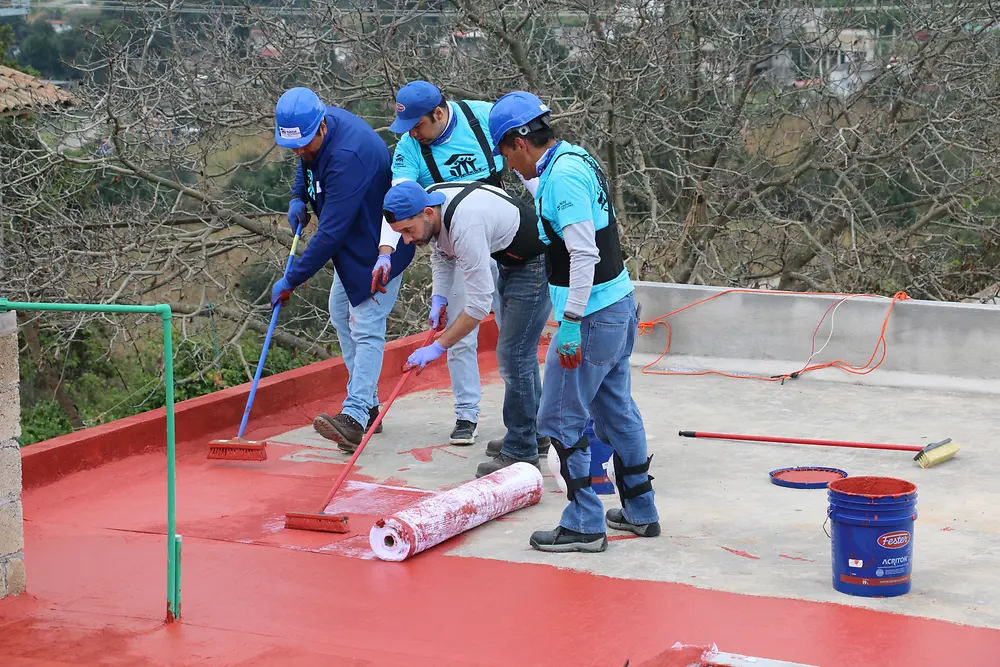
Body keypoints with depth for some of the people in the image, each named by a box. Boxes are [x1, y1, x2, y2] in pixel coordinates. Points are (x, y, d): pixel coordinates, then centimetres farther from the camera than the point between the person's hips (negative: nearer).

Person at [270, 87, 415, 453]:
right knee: (341, 313, 15)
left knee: (365, 327, -17)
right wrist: (299, 197, 1)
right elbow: (307, 163, 20)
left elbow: (331, 233, -35)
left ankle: (355, 416, -25)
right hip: (354, 240, 10)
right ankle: (367, 403, 21)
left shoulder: (347, 156, -36)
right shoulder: (317, 129, -8)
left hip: (379, 246, -10)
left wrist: (291, 281, -29)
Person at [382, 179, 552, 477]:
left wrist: (438, 346, -26)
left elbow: (480, 302, -32)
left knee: (513, 354, -13)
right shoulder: (427, 202, -10)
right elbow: (442, 254, 11)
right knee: (518, 350, 19)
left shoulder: (465, 224, -37)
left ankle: (520, 452, -4)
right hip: (510, 260, 10)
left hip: (537, 263, -10)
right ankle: (535, 433, 33)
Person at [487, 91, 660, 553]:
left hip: (591, 316, -10)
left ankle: (585, 525, 4)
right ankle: (640, 513, 28)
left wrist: (571, 324, -23)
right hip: (620, 304, 10)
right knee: (615, 409, 18)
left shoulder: (563, 175, -19)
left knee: (560, 418, -2)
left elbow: (583, 254, -24)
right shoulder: (576, 159, 12)